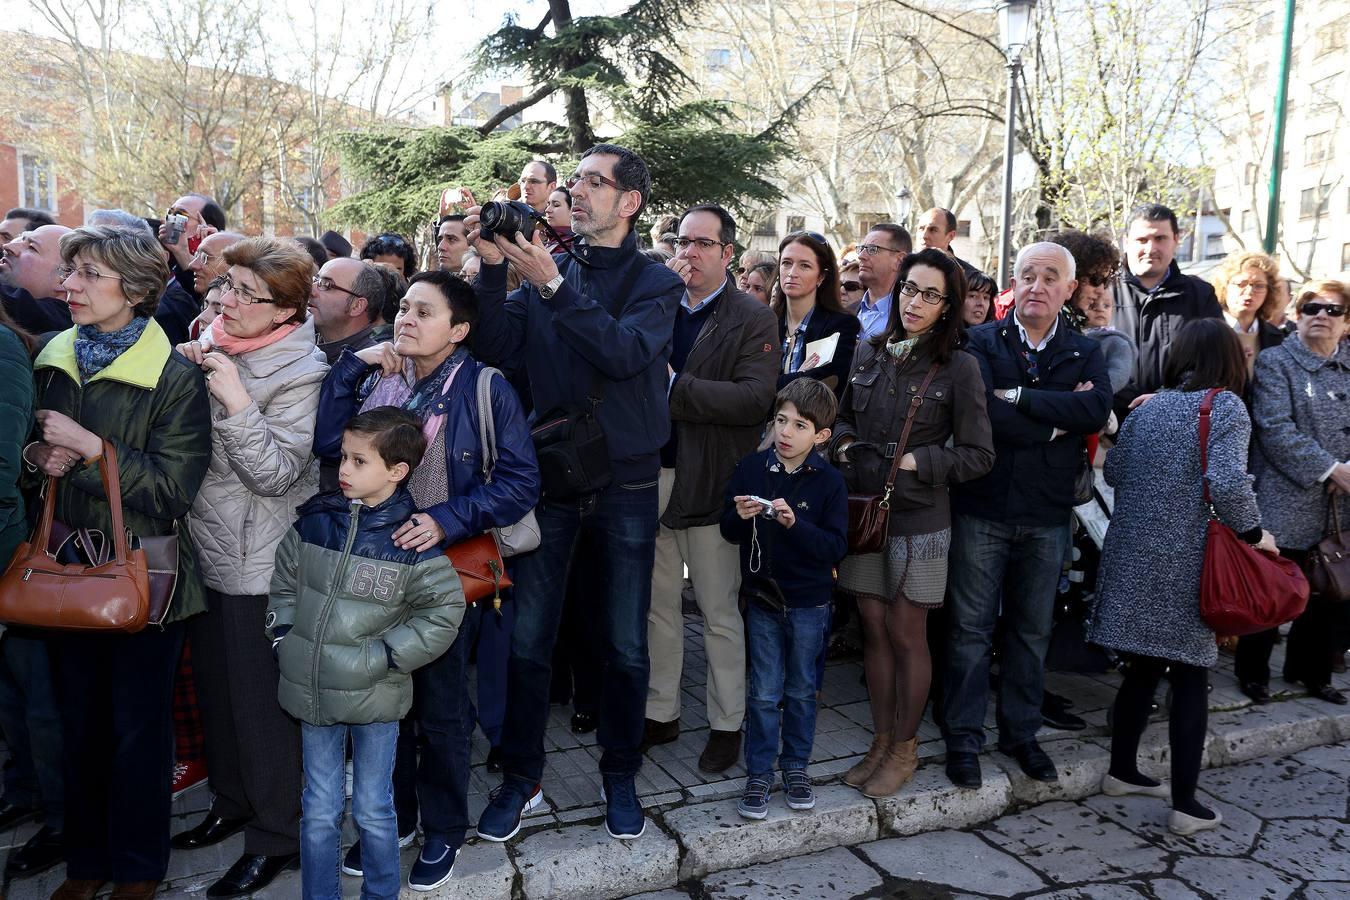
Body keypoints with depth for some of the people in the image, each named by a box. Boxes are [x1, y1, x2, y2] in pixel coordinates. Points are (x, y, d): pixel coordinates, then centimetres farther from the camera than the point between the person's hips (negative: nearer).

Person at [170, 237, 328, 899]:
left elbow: (277, 476, -21)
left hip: (257, 563, -7)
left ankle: (276, 836, 23)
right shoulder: (210, 345, 4)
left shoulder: (299, 372, -17)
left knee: (260, 699, 4)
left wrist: (236, 402, -30)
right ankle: (233, 804, 41)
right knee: (215, 687, 20)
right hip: (205, 548, 7)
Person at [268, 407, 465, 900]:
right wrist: (283, 638, 1)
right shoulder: (314, 522, -1)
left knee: (374, 813, 12)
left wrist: (385, 657, -14)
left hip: (375, 697, -3)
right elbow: (284, 585, 12)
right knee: (318, 813, 16)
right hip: (313, 693, 4)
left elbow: (443, 612, -11)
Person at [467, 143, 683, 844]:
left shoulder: (656, 282, 0)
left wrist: (553, 285, -23)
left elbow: (625, 352, -20)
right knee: (527, 640, 6)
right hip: (549, 475, 2)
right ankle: (520, 774, 26)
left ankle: (620, 773, 29)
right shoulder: (543, 270, 8)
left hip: (626, 482, -2)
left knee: (626, 647, 8)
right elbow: (498, 347, -5)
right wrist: (494, 266, -14)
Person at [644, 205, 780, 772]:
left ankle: (727, 723, 24)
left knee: (720, 612, 7)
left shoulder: (751, 319, -4)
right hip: (652, 475, 5)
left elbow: (754, 399, -17)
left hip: (710, 484, -4)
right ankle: (660, 713, 31)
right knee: (657, 605, 15)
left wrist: (673, 386, -18)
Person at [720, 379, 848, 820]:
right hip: (763, 598, 1)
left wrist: (794, 523, -27)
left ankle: (796, 766, 31)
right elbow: (729, 532, 1)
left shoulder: (829, 481, -9)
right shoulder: (750, 468, -5)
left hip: (809, 603, 0)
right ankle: (758, 774, 19)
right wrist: (740, 516, -21)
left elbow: (836, 545, -15)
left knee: (801, 691, 14)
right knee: (764, 693, 7)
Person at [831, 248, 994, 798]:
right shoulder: (868, 353, 6)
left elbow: (978, 455, -6)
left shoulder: (959, 367, -7)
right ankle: (881, 741, 26)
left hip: (918, 520, -4)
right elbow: (844, 415, 19)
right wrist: (843, 443, -1)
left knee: (906, 635, 6)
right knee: (874, 630, 11)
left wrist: (915, 461, -15)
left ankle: (904, 748, 24)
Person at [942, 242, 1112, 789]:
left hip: (1047, 517, 3)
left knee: (1032, 630, 15)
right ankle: (963, 739, 18)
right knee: (971, 628, 5)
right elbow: (983, 413, -19)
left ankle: (1020, 734, 31)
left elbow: (1097, 410, -15)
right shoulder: (982, 343, -1)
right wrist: (1056, 420, -14)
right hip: (982, 509, -3)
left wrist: (1020, 397, -18)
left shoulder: (1085, 353, 7)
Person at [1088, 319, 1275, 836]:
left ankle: (1122, 771, 27)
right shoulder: (1226, 407, -6)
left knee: (1142, 668, 16)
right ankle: (1185, 804, 10)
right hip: (1187, 562, -5)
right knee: (1190, 677, 5)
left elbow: (1113, 470, 12)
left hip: (1132, 556, 5)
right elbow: (1228, 483, -19)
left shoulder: (1146, 408, 9)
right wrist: (1254, 533, -5)